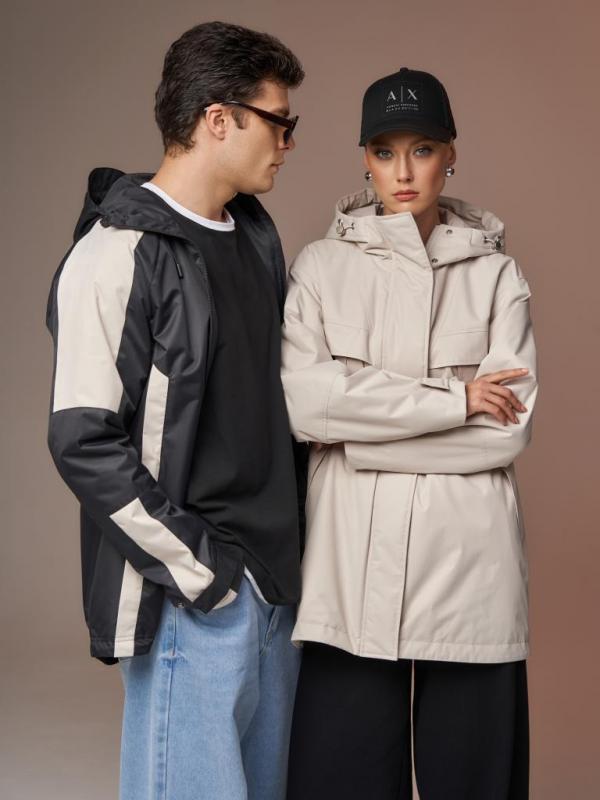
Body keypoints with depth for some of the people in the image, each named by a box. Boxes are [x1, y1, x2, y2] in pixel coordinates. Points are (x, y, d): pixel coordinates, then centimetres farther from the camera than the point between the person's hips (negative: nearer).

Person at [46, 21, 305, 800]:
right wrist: (197, 571, -14)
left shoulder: (258, 236, 12)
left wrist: (293, 547, 11)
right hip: (188, 604, -7)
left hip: (274, 585, 8)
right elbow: (85, 443, -16)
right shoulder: (116, 255, -12)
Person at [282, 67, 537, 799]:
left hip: (467, 556, 0)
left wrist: (357, 428, -8)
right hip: (353, 556, 0)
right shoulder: (320, 267, 6)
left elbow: (511, 424, -6)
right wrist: (455, 399, -10)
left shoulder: (495, 274, 5)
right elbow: (301, 401, -9)